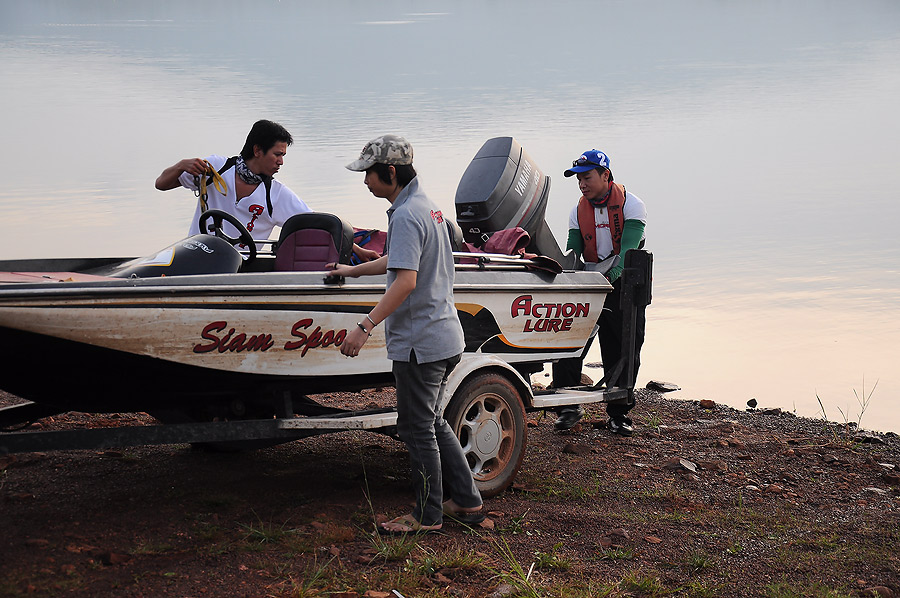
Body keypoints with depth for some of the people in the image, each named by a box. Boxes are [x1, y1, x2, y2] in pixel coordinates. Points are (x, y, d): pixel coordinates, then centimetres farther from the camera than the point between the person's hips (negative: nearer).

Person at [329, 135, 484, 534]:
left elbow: (406, 280, -29)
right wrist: (353, 271, 39)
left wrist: (365, 327, -31)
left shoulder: (406, 216, -19)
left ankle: (428, 516, 10)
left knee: (416, 428, 1)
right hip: (445, 337, 10)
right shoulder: (427, 206, 13)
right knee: (433, 423, 20)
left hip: (419, 342, -10)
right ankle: (466, 502, 23)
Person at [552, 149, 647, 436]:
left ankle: (619, 412, 15)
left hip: (624, 285, -3)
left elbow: (629, 249, -20)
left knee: (623, 352, 2)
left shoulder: (630, 204, -8)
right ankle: (569, 405, -1)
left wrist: (610, 276, -35)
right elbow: (573, 254, 2)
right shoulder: (579, 211, 6)